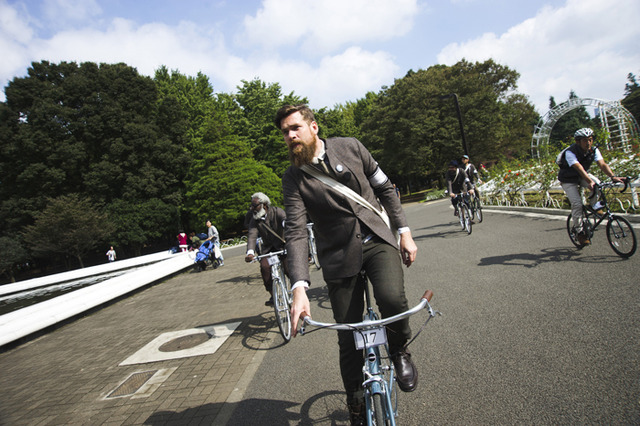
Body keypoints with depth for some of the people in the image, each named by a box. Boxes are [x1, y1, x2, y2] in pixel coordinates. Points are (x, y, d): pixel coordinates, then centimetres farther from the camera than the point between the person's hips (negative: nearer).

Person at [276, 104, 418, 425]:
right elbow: (295, 233, -14)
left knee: (392, 298, -29)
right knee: (348, 338, 3)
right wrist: (299, 288, -26)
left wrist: (404, 232, 3)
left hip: (377, 239, 1)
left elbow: (385, 188, 8)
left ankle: (399, 352, 6)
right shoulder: (293, 179, -5)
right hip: (339, 254, 0)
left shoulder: (350, 147, 0)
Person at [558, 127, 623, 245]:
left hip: (583, 176, 5)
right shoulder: (570, 153, -31)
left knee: (597, 184, -25)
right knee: (577, 203, -16)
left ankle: (594, 205, 4)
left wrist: (612, 176, -45)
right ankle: (580, 232, -2)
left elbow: (602, 164, -27)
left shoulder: (594, 150, -15)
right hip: (568, 179, -5)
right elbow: (579, 168, -45)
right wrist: (590, 182, -60)